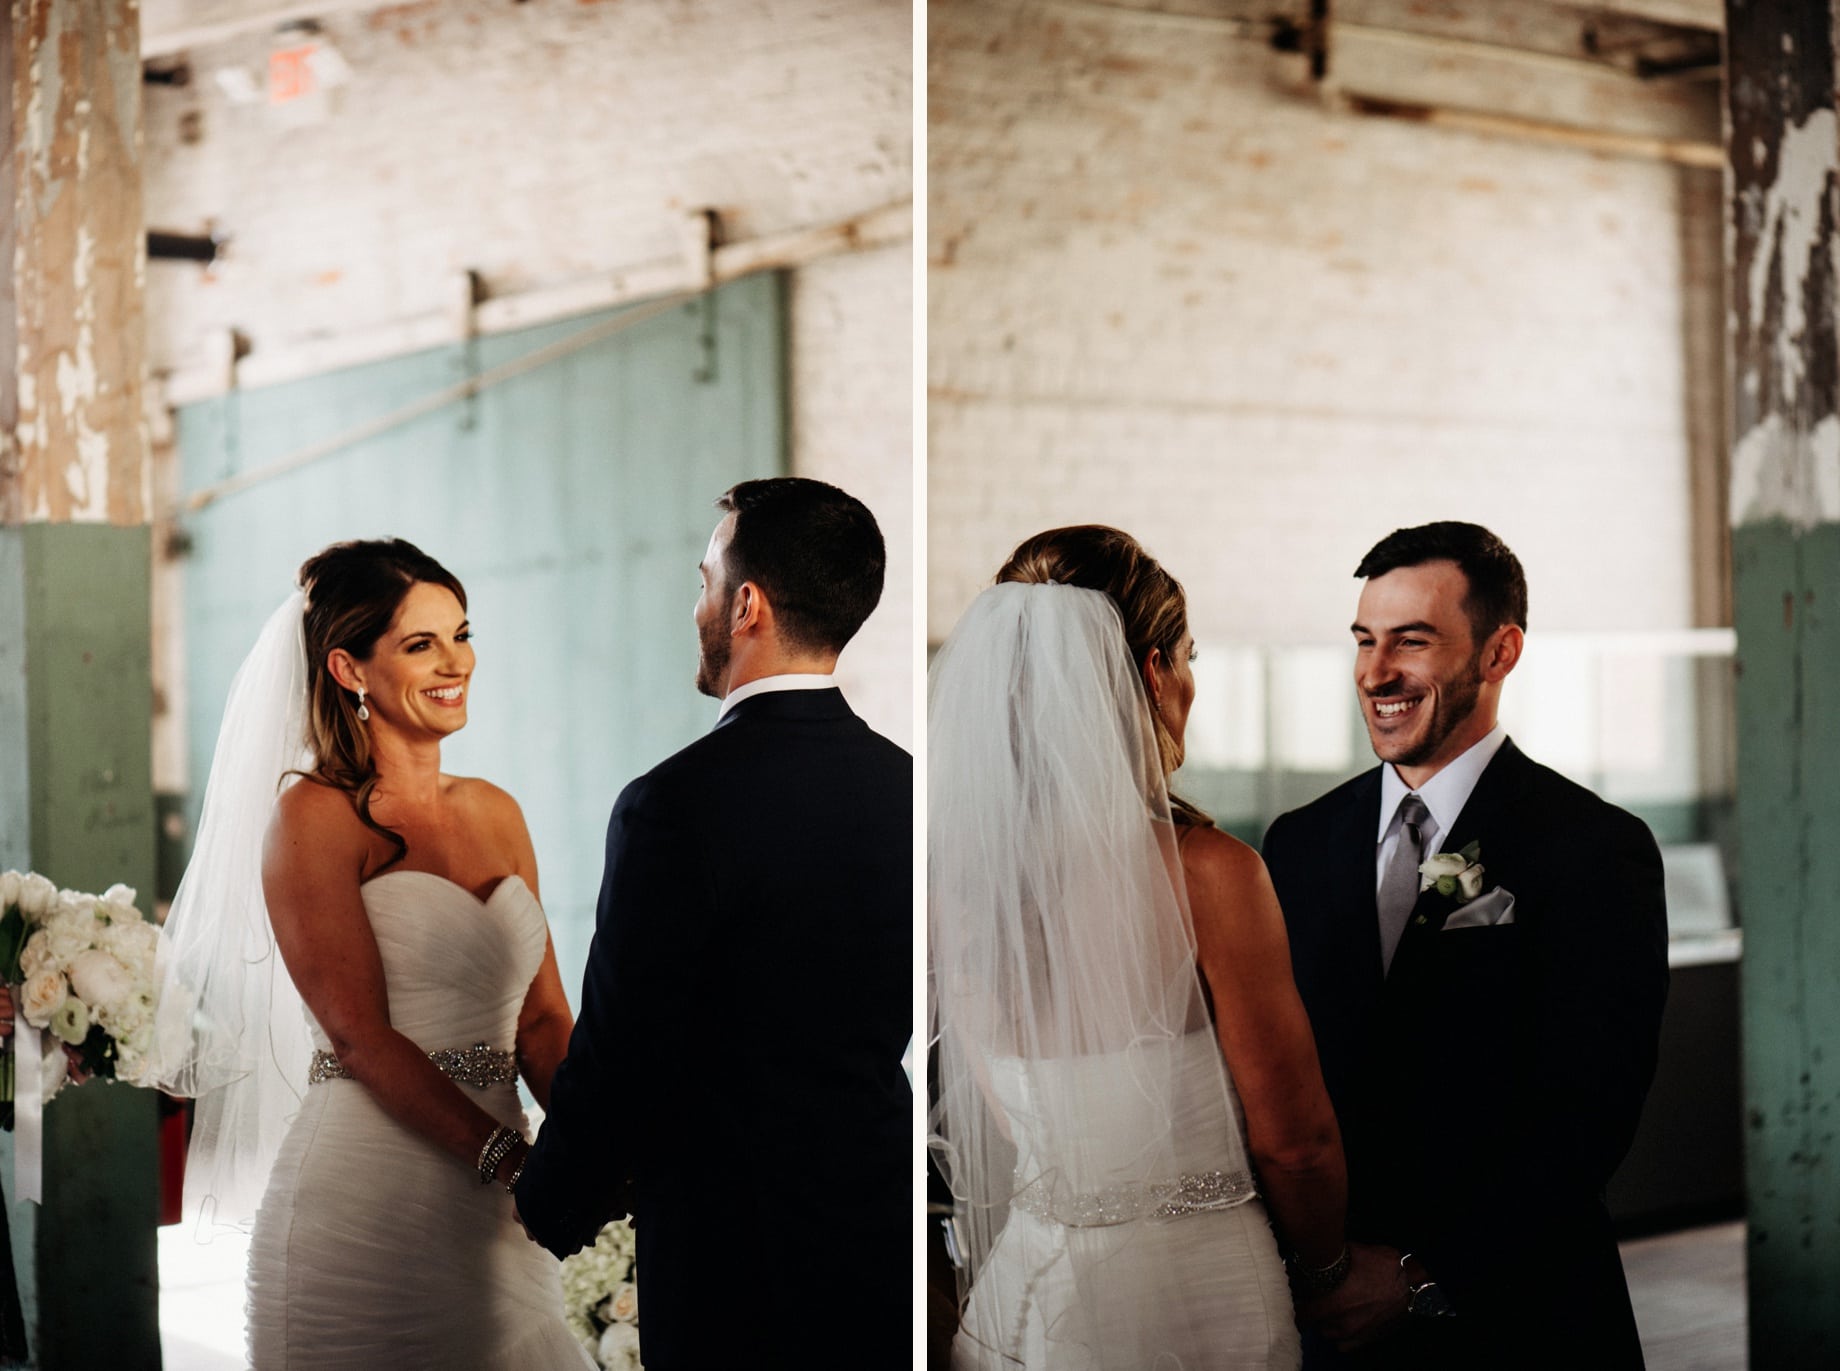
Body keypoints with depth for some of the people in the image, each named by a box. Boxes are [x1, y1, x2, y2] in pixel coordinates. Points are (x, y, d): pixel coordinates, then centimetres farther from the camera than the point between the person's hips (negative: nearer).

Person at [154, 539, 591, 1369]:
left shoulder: (495, 815, 12)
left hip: (493, 1218, 6)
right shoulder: (315, 815, -7)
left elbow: (541, 1018, 9)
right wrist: (509, 1158, -21)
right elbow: (361, 1035, -14)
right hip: (365, 1203, -6)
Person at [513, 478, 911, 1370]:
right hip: (883, 1239, 6)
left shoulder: (676, 805, -19)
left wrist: (552, 1206, 5)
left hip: (733, 1252, -6)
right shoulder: (906, 786, 2)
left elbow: (617, 1048, -14)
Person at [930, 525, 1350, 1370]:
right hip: (1198, 1292, -5)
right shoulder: (1206, 871, -20)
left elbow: (1003, 1119, 8)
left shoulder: (956, 875, -5)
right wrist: (1326, 1270, 5)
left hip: (1029, 1289, 5)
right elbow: (1292, 1136, -13)